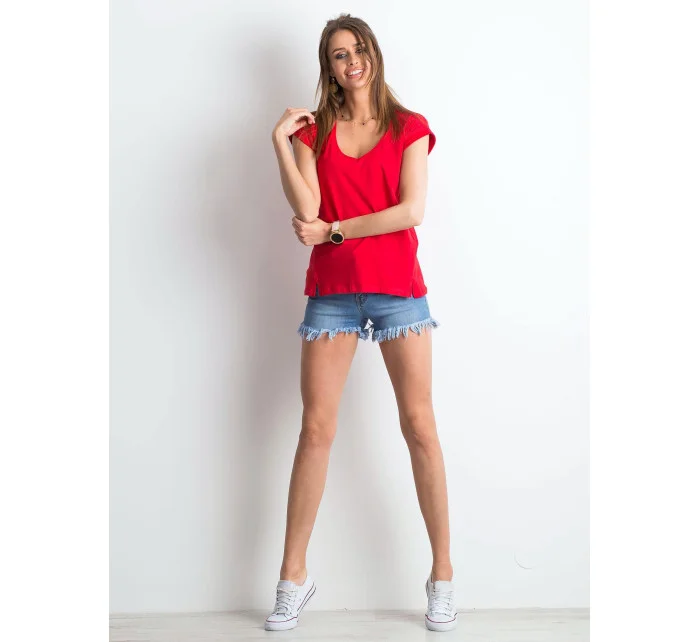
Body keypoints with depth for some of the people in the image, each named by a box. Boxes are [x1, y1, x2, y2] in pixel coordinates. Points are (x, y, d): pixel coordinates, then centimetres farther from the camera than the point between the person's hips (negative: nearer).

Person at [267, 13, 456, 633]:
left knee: (420, 426, -2)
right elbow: (308, 212, -5)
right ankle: (294, 575, 8)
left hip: (399, 289, -1)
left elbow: (412, 211, -7)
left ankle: (443, 572, 8)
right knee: (316, 428, -1)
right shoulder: (312, 130, 10)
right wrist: (280, 143, -9)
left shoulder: (409, 128, 7)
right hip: (332, 291, 1)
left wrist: (333, 229, -7)